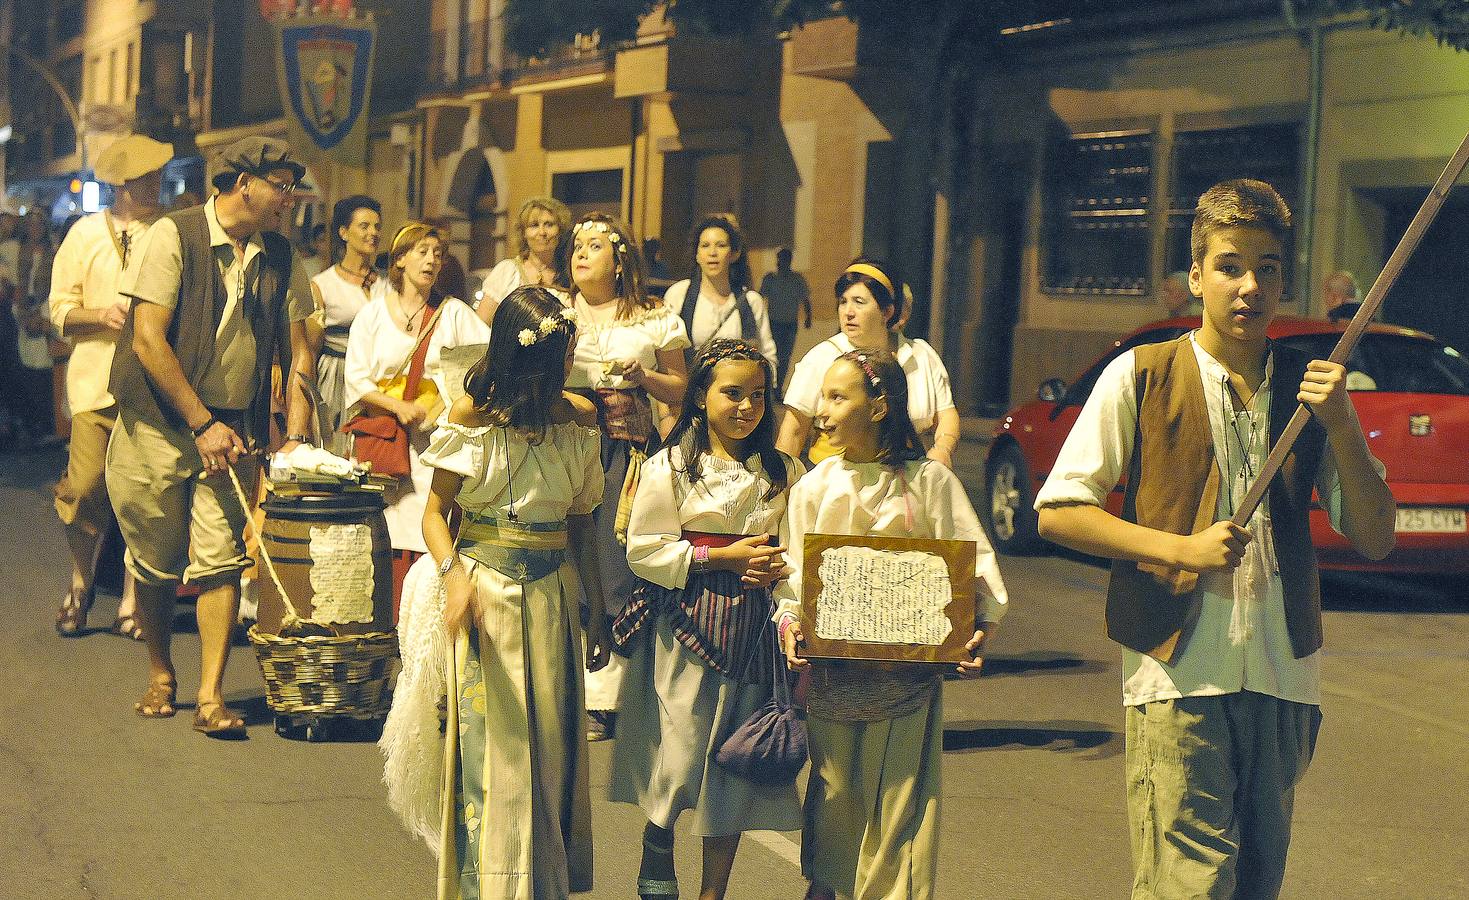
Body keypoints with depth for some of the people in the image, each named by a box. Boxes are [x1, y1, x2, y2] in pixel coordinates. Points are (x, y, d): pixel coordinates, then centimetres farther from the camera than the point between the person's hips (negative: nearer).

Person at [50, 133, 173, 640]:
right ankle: (81, 582, 18)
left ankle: (131, 603, 10)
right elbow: (60, 309, 9)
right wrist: (101, 315, -9)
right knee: (85, 486, -7)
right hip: (94, 381, 0)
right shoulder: (86, 233, 10)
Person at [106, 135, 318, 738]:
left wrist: (295, 439, 0)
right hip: (157, 424, -3)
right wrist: (202, 424, -13)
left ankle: (210, 695, -3)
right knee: (156, 561, 5)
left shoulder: (281, 258, 7)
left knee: (220, 557, -8)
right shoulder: (174, 236, -8)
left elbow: (297, 350, 11)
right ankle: (160, 676, 26)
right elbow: (149, 339, -13)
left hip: (233, 428, 3)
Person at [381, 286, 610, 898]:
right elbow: (434, 511, -5)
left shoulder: (579, 419, 3)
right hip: (486, 590, -3)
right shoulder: (473, 415, -8)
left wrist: (595, 612, 11)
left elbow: (580, 525, 11)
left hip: (552, 594, 4)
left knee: (549, 745, 7)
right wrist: (455, 576, -23)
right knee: (487, 746, -2)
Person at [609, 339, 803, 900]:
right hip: (685, 624, -3)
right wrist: (724, 559, -12)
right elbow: (644, 551, -7)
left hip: (753, 628, 3)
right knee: (683, 749, -6)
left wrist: (777, 569, -8)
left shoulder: (784, 473, 8)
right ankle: (656, 844, 26)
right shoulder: (671, 466, -2)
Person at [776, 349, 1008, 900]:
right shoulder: (812, 488, 7)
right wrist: (788, 622, -12)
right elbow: (791, 571, 6)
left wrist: (980, 628, -17)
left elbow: (972, 562, -4)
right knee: (834, 792, 9)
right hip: (830, 669, 2)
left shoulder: (929, 481, -1)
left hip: (908, 668, -2)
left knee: (901, 791, 0)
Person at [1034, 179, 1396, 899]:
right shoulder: (1139, 378, 1)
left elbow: (1374, 539, 7)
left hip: (1284, 677, 4)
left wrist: (1340, 425, -8)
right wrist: (1182, 549, -11)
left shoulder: (1311, 385, 9)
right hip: (1177, 671, -4)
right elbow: (1057, 512, -1)